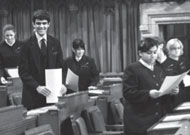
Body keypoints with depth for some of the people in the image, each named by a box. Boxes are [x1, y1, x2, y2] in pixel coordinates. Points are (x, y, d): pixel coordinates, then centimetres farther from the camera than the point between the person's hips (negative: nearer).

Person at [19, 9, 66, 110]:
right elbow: (23, 72, -7)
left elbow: (60, 67, 8)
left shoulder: (55, 43, 7)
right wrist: (37, 87, -19)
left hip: (52, 93, 3)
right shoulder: (27, 45, -4)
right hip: (33, 96, -3)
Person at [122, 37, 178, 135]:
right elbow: (127, 93, -14)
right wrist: (148, 94, -25)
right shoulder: (132, 69, -6)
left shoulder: (159, 69, 15)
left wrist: (171, 91, 0)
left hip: (158, 118, 6)